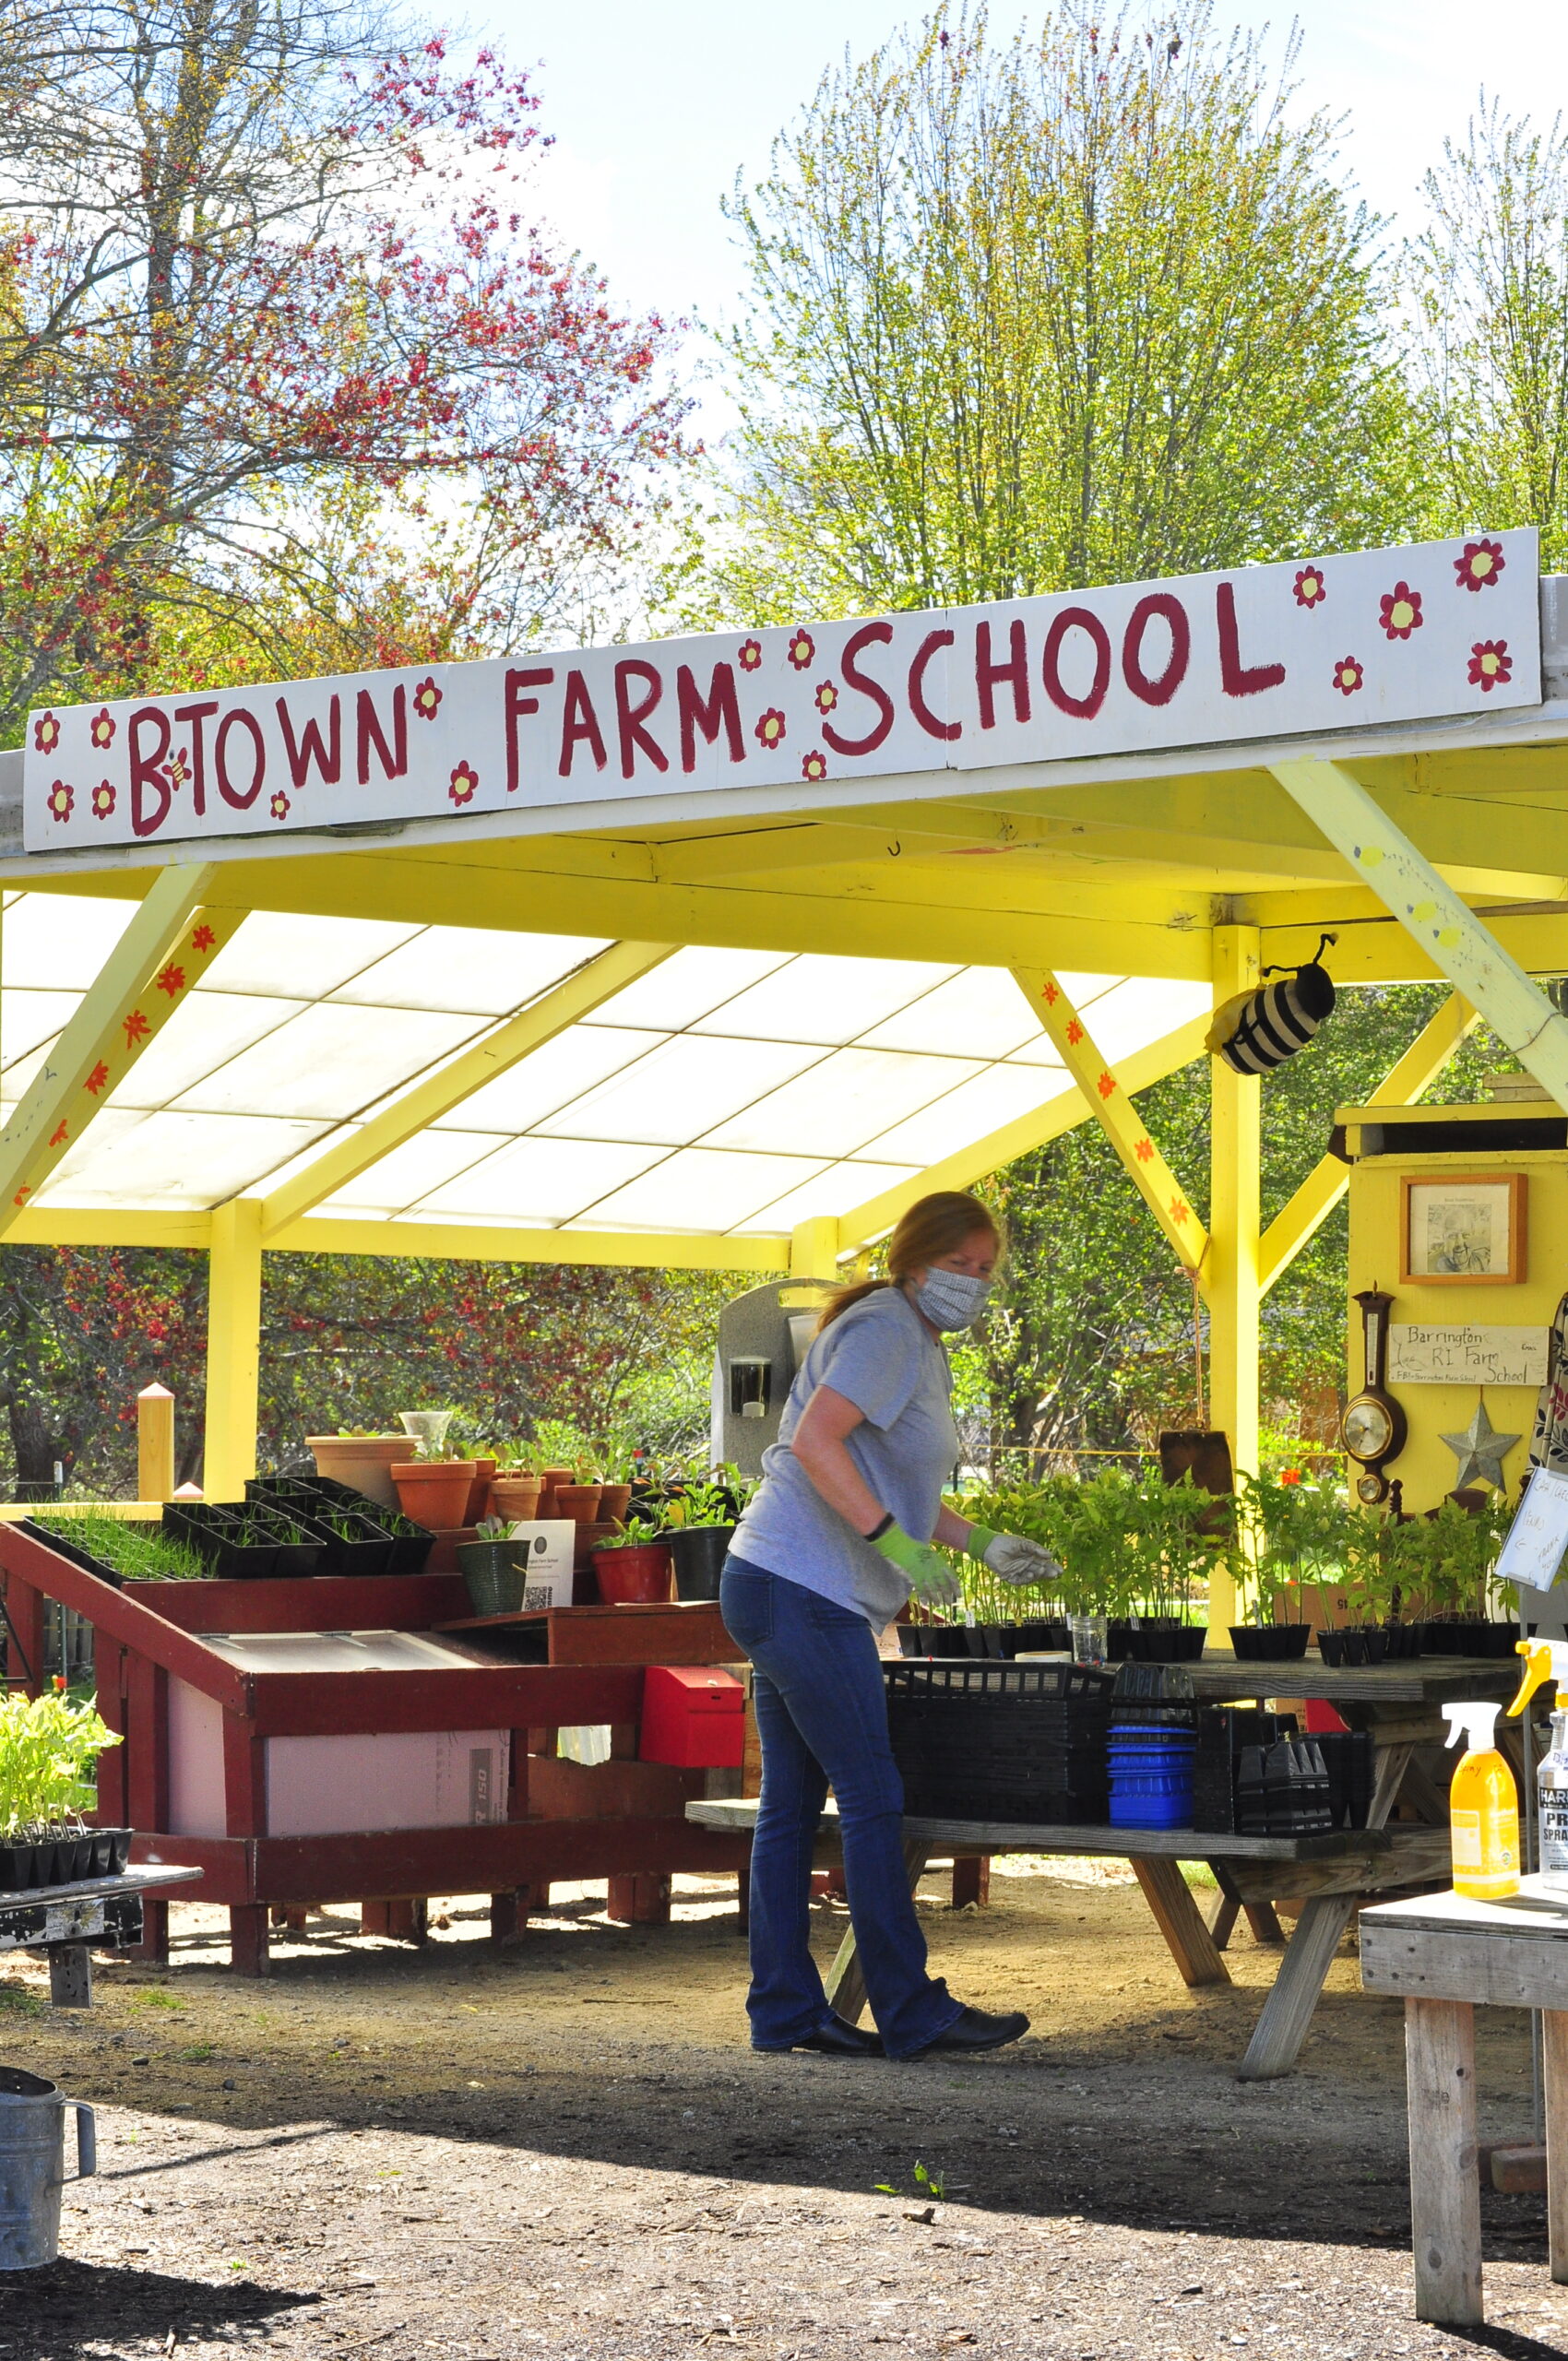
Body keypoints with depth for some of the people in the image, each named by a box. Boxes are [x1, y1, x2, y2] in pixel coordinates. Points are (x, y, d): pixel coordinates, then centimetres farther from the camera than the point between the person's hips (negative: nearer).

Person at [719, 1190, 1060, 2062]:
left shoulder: (919, 1348, 21)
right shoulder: (884, 1329, -11)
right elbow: (816, 1441, -24)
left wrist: (982, 1542, 21)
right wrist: (898, 1544, -26)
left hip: (777, 1593, 11)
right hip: (804, 1595, -11)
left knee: (791, 1806, 11)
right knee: (873, 1800, -7)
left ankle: (786, 2009, 15)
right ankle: (912, 2013, -3)